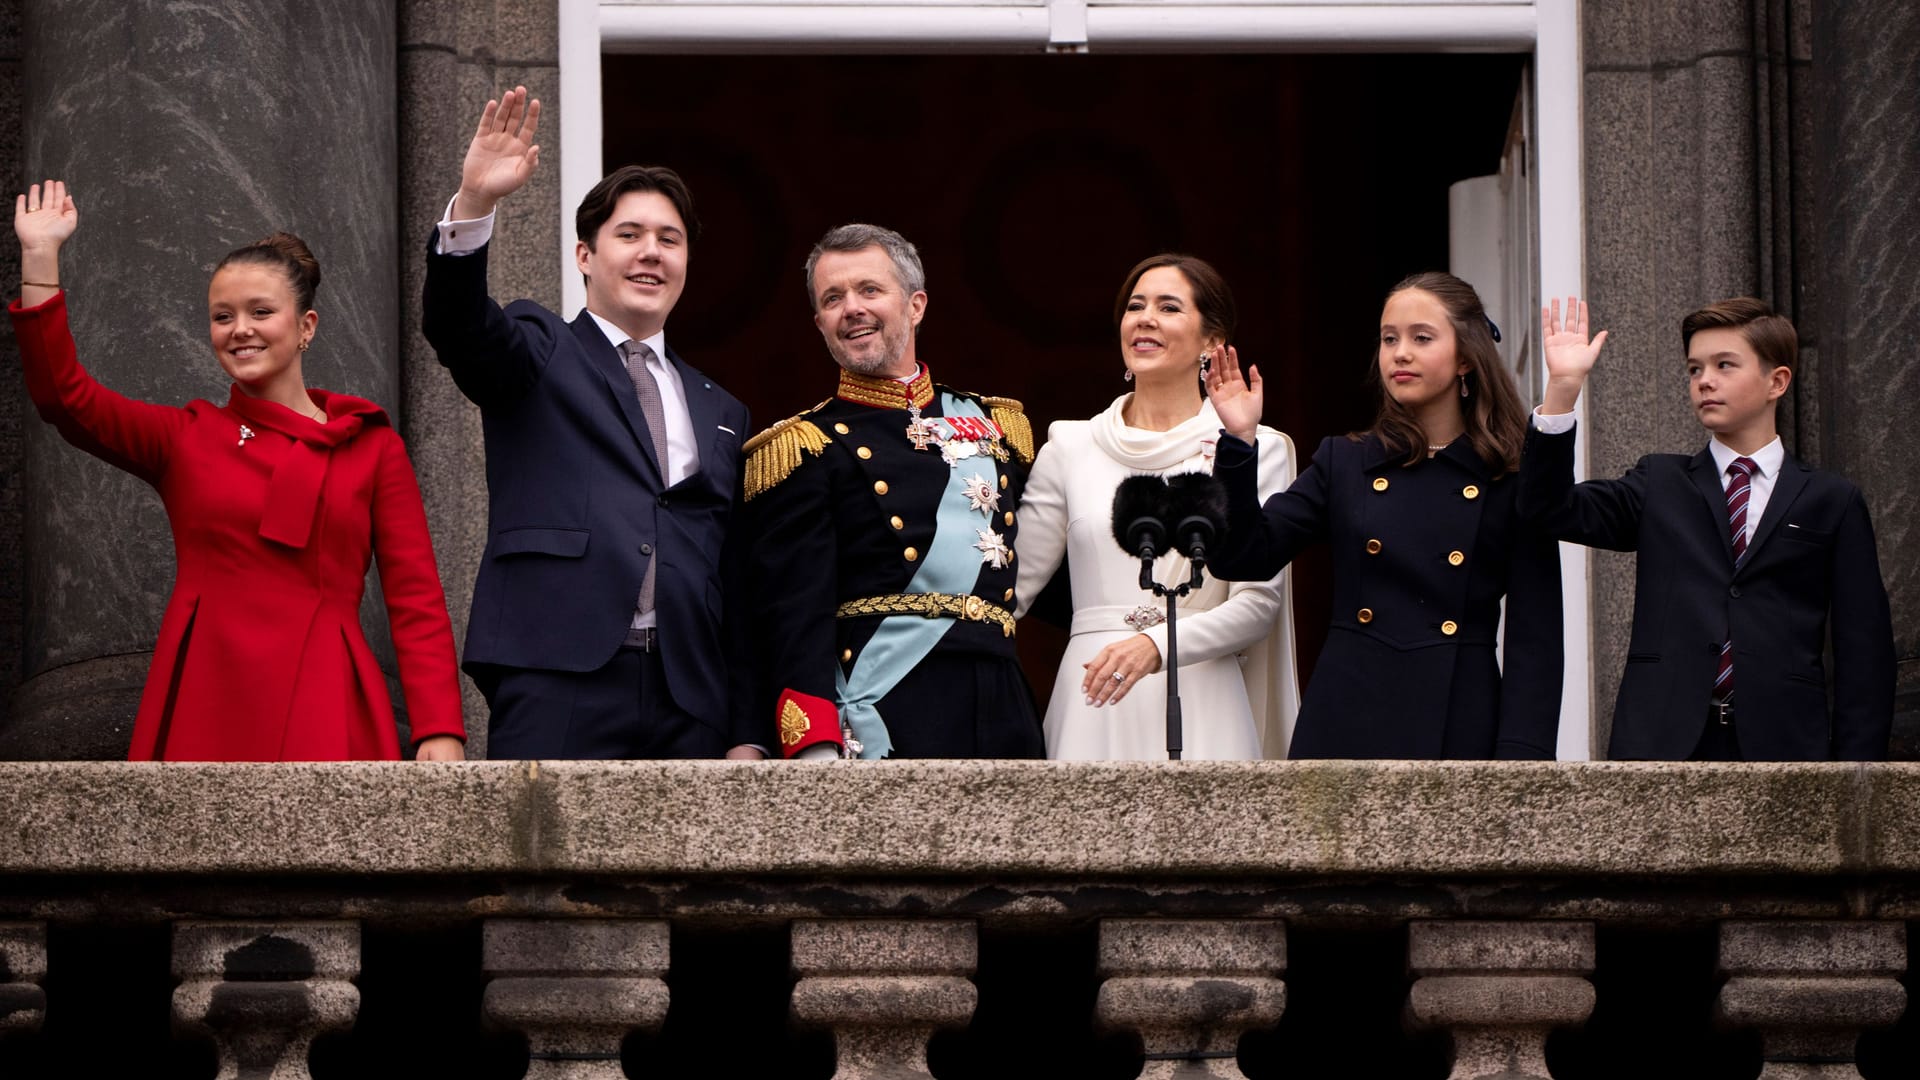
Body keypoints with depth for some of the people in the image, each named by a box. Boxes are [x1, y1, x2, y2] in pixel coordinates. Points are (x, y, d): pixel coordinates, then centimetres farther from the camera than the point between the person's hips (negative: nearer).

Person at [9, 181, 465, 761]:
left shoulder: (371, 447, 10)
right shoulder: (185, 439, 14)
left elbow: (417, 601, 4)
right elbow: (64, 397, -1)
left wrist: (440, 732, -8)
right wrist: (40, 255, -5)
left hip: (322, 714, -1)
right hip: (202, 709, 1)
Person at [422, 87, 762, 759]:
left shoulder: (721, 414, 25)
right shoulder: (538, 354, 14)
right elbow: (458, 327, -10)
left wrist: (746, 737, 13)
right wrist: (473, 205, -28)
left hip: (689, 703, 4)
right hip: (558, 691, -4)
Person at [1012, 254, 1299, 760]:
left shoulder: (1256, 449, 4)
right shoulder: (1071, 446, 11)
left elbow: (1258, 602, -3)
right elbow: (1010, 586, 12)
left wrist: (1156, 645, -17)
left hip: (1200, 706, -2)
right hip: (1091, 711, 2)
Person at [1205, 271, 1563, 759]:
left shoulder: (1513, 483, 3)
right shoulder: (1344, 463, 11)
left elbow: (1534, 642, 0)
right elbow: (1244, 558, 1)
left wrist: (1520, 757, -11)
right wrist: (1239, 442, -9)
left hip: (1459, 730, -2)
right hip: (1347, 727, 2)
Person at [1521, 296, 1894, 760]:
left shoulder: (1830, 502, 10)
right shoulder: (1659, 484, 16)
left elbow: (1863, 653, 7)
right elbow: (1552, 509, 1)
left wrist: (1855, 772, -3)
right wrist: (1563, 388, -9)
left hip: (1783, 745, -1)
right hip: (1662, 744, 1)